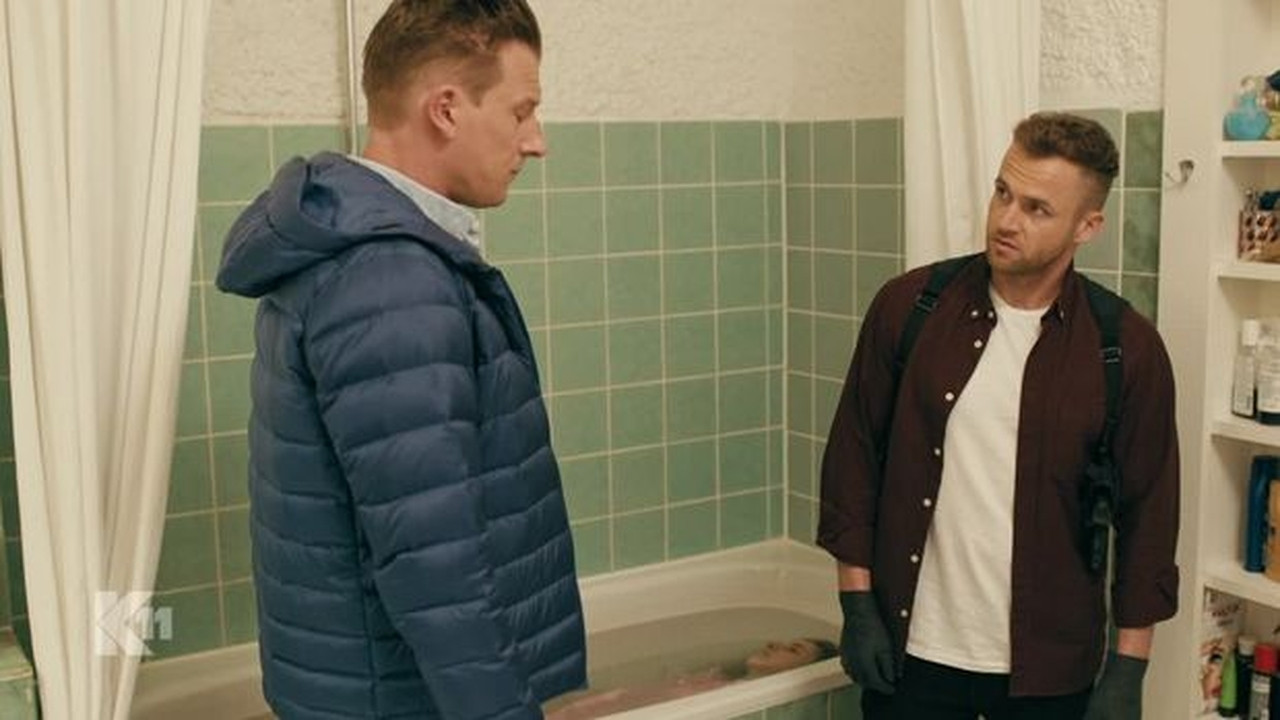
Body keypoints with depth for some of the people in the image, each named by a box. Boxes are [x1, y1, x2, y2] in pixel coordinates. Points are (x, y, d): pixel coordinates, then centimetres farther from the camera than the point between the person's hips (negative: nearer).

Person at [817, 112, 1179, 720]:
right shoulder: (906, 306, -5)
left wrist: (1127, 670, -2)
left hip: (1049, 668, 0)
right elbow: (853, 453, 0)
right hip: (911, 652, 1)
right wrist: (857, 603, -2)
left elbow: (1147, 510, -2)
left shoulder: (1127, 348, -7)